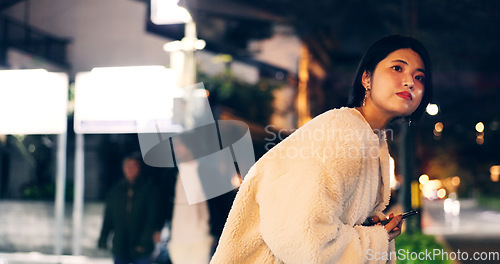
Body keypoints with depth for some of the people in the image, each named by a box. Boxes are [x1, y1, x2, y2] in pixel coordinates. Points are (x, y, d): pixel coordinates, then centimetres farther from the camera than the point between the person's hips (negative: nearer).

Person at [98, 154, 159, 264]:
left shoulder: (148, 188, 0)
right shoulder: (116, 190, 10)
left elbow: (152, 218, -4)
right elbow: (108, 217, 12)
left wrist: (145, 241, -11)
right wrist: (103, 238, 5)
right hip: (120, 246, 3)